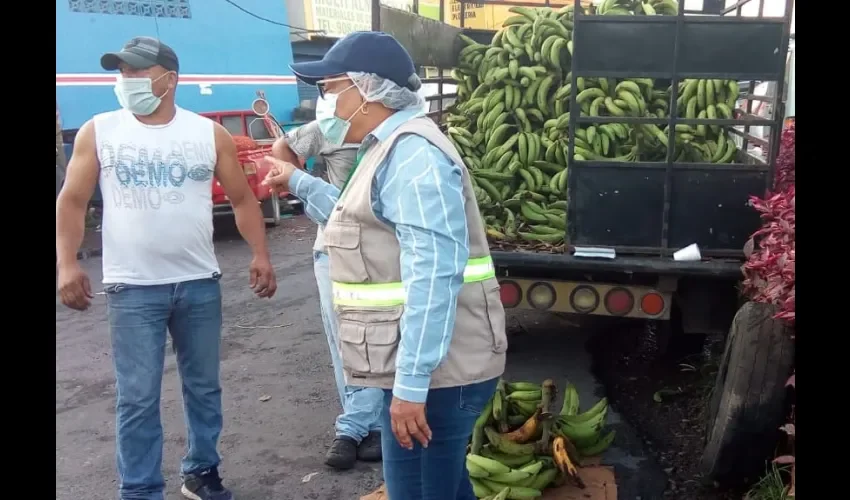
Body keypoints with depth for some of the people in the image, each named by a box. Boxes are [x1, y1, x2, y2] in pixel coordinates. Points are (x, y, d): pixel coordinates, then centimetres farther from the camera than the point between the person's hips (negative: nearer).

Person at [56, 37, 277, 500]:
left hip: (200, 284, 2)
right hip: (132, 288, -2)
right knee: (137, 398, 1)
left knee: (204, 386, 14)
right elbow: (71, 202, 2)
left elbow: (242, 198, 7)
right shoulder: (98, 132, 0)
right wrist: (67, 263, -11)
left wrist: (260, 253, -5)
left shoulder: (209, 133, 2)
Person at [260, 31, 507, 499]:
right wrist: (297, 182, 35)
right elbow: (363, 220, 32)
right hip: (434, 370, 11)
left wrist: (411, 384, -28)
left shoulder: (412, 154, -19)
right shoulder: (392, 149, 15)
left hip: (432, 375, -11)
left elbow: (433, 279, -27)